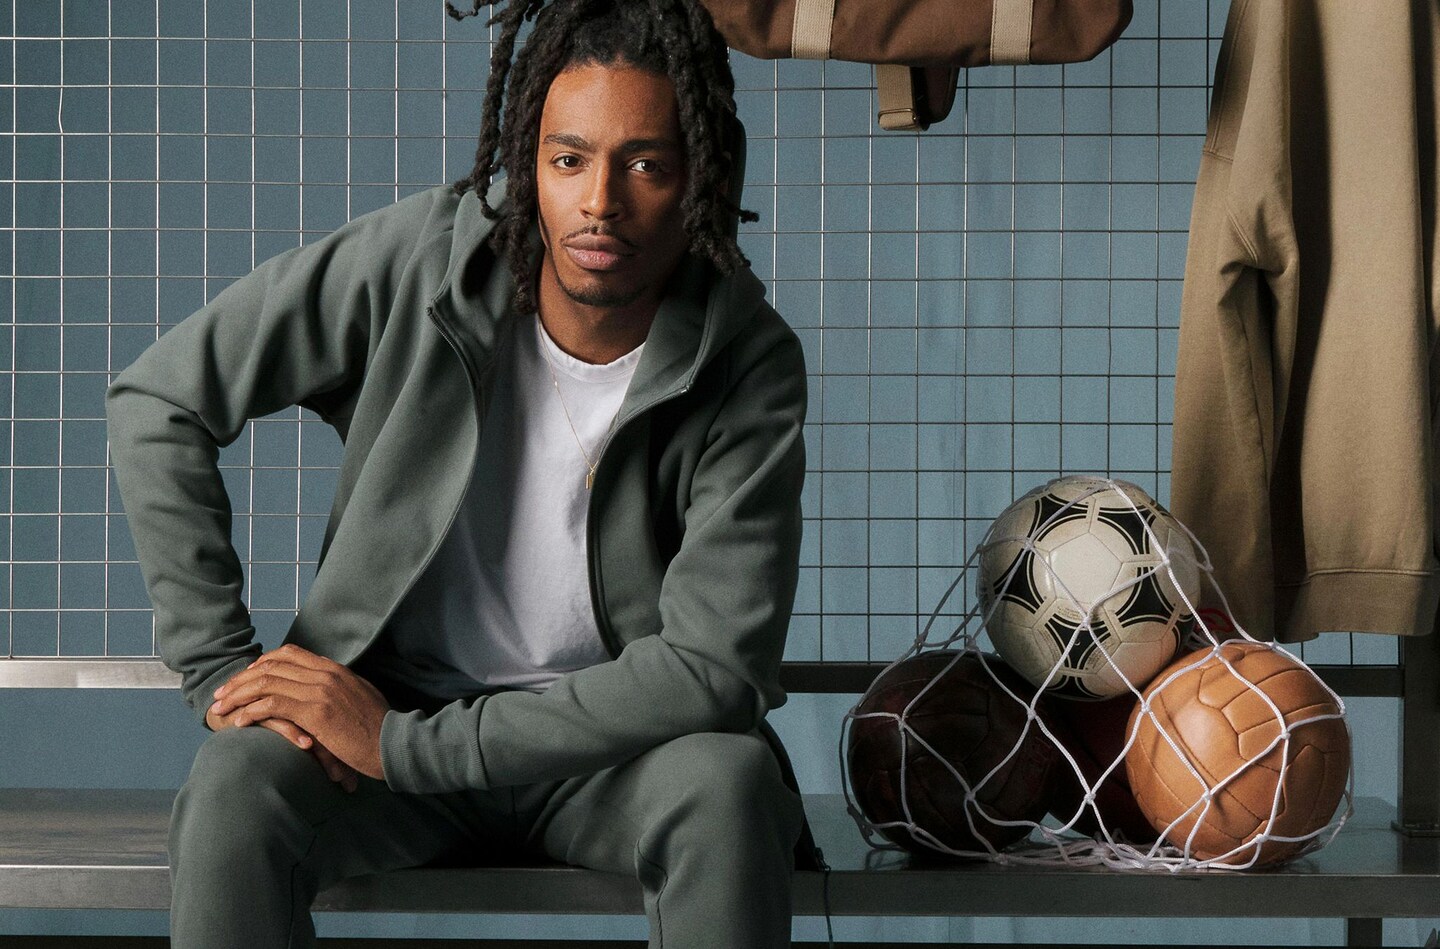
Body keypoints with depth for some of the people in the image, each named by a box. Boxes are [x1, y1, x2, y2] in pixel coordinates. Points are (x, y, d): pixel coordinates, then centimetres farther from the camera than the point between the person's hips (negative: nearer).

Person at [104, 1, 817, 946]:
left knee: (728, 780, -33)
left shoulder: (751, 364, -16)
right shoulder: (420, 256, -14)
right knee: (234, 788, -30)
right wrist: (220, 664, -12)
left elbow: (714, 670, -22)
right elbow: (157, 401, -5)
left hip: (612, 735, 0)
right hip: (391, 693, 1)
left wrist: (403, 744, -23)